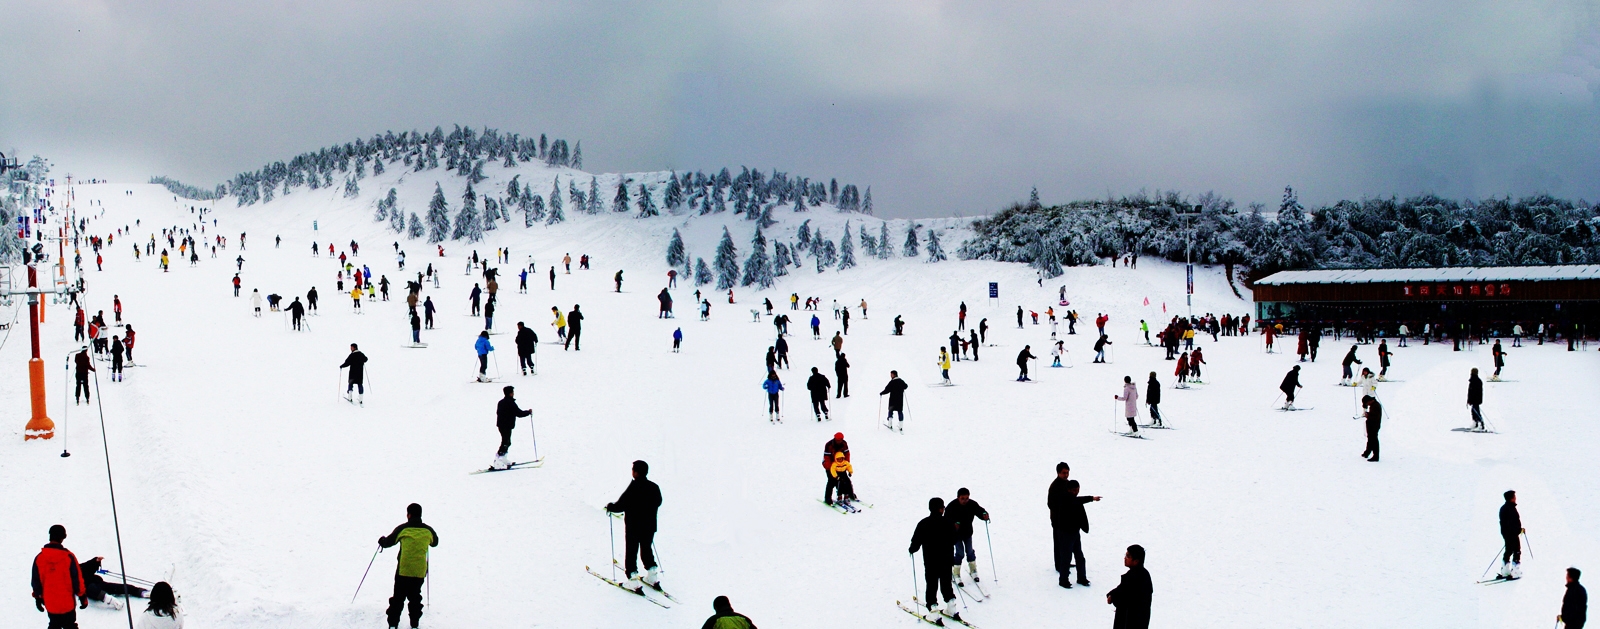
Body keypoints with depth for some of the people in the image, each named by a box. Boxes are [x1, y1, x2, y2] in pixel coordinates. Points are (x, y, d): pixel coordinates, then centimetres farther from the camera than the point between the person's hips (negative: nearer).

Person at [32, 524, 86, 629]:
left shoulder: (39, 558, -7)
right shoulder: (68, 557, -15)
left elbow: (36, 581, 2)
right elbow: (77, 579, -10)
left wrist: (38, 598, 15)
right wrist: (82, 596, 2)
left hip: (50, 603, 3)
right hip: (67, 603, -3)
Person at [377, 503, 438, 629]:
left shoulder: (403, 529, -8)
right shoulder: (428, 530, 0)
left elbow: (388, 542, 5)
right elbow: (435, 543, 21)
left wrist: (382, 541, 28)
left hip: (403, 571, -2)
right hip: (420, 571, 2)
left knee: (398, 598, 8)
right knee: (415, 598, 16)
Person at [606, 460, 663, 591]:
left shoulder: (633, 489, -22)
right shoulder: (654, 488, -3)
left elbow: (620, 506, -19)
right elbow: (658, 502, 13)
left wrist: (610, 507, 1)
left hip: (633, 527, -6)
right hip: (650, 526, 6)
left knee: (631, 552, 5)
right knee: (647, 549, 22)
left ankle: (633, 581, 2)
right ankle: (653, 576, 24)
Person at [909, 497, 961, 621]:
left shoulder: (924, 524, -15)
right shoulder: (947, 522, -6)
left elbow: (916, 541, -10)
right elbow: (954, 540, 5)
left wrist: (912, 550, 12)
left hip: (930, 562, -3)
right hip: (946, 560, 3)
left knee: (931, 586, 4)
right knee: (946, 584, 18)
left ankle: (933, 610, 2)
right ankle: (951, 609, 23)